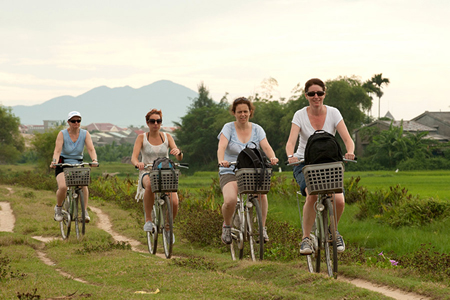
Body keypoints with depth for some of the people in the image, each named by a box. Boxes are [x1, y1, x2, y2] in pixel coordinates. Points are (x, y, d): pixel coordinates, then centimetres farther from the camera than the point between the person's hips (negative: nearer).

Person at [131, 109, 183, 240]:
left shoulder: (167, 137, 6)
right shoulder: (142, 138, 2)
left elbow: (179, 158, -4)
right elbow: (134, 157, -11)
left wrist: (178, 152, -30)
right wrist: (138, 163, -36)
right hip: (147, 173, -2)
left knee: (174, 203, -22)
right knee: (150, 185, -41)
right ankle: (148, 220, -25)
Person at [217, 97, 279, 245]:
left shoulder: (257, 129, 7)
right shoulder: (228, 128, -1)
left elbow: (266, 146, -9)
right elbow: (222, 147, -17)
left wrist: (272, 157, -32)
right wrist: (221, 161, -39)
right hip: (230, 172, -2)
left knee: (261, 193, -31)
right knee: (230, 200, -30)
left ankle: (262, 228, -10)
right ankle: (226, 225, 3)